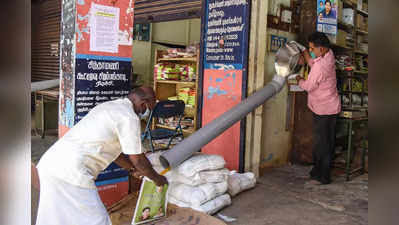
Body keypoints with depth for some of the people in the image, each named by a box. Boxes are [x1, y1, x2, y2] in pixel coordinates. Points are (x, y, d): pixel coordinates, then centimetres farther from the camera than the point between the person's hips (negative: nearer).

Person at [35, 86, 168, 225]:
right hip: (71, 172, -10)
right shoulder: (129, 117, -9)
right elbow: (138, 159, -2)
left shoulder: (107, 106, 21)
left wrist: (134, 169, 39)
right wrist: (156, 178, 15)